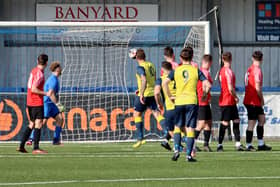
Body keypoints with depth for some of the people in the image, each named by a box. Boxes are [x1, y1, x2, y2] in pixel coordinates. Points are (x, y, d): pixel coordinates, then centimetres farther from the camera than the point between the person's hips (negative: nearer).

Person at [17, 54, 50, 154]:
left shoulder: (34, 71, 12)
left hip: (30, 102, 9)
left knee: (32, 124, 15)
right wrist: (46, 94, -19)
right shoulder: (39, 73, -15)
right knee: (38, 124, -11)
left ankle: (21, 146, 14)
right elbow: (33, 89, -22)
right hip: (37, 102, -9)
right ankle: (36, 148, -19)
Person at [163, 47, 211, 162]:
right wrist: (204, 95, 11)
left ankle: (176, 150, -1)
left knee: (178, 127, 15)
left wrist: (169, 96, 4)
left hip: (179, 102, 1)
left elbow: (164, 83, -7)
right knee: (190, 129, 2)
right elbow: (208, 85, -7)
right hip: (192, 102, -1)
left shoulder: (176, 71, 3)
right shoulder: (196, 70, 0)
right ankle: (189, 155, -1)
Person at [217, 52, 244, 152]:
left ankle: (238, 144, 8)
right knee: (225, 123, -4)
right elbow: (230, 88, -23)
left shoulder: (222, 70, 10)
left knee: (236, 121, 9)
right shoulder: (228, 71, -18)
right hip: (228, 101, -9)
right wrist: (236, 97, -9)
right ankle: (220, 145, 1)